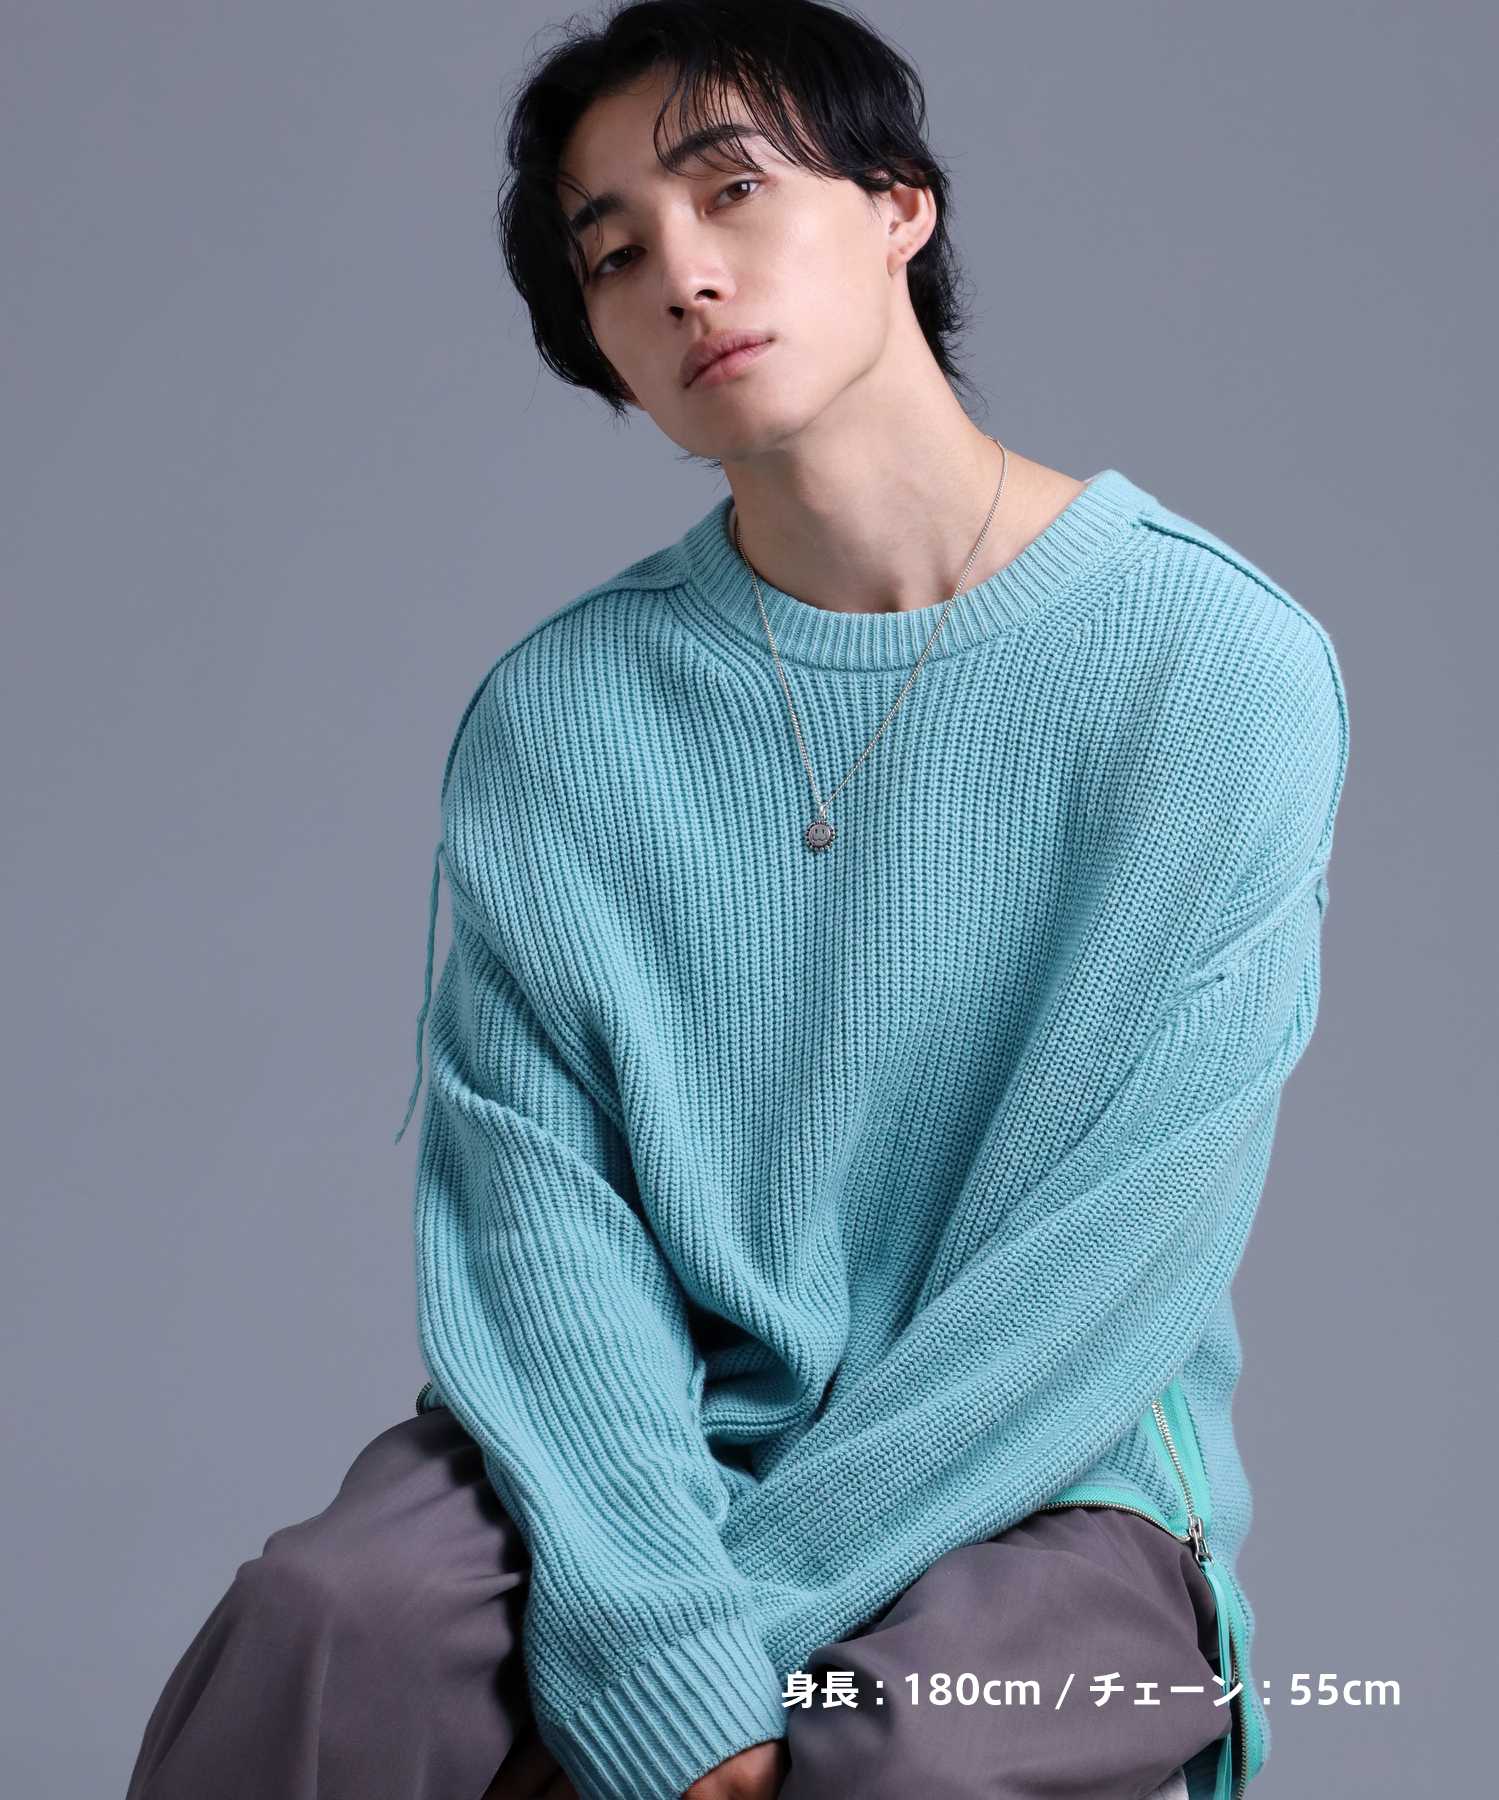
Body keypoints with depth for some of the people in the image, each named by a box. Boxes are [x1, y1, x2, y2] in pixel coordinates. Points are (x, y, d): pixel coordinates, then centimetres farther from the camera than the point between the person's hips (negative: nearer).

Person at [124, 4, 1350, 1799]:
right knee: (321, 1625, -27)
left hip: (1046, 1466, -1)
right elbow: (525, 1181, -6)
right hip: (636, 1438, 2)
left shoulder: (1217, 664, -7)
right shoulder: (553, 712, 3)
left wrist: (734, 1624, -16)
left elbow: (1118, 1244, -12)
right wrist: (654, 1653, -22)